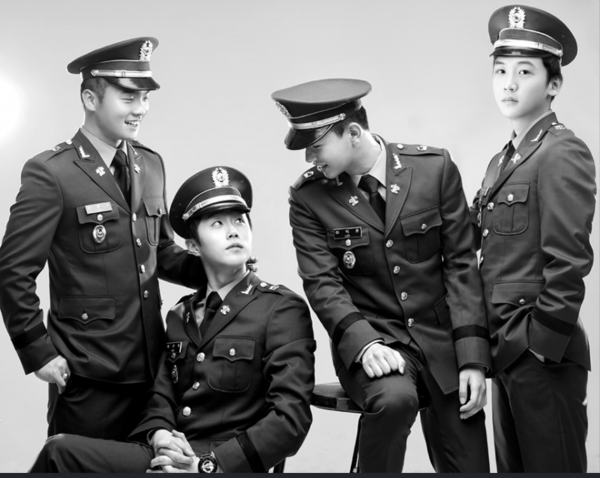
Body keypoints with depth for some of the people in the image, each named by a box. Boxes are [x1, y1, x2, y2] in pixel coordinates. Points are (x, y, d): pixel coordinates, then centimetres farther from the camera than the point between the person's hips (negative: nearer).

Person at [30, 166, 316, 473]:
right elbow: (161, 394, 17)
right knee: (61, 449, -20)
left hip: (227, 464, -5)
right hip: (171, 457, 5)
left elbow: (291, 419, -12)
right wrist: (159, 435, -7)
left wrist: (209, 463, -18)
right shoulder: (181, 314, 17)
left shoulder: (283, 309, -4)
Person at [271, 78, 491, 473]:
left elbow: (462, 264, -3)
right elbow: (322, 283, -8)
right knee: (395, 397, -33)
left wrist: (472, 358, -8)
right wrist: (364, 343, -26)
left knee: (467, 465, -1)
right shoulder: (308, 197, -3)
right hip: (370, 339, -1)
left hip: (441, 337, 2)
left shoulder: (435, 167, -3)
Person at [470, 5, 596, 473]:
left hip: (543, 353, -8)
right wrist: (497, 344, 9)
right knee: (513, 465, 16)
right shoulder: (502, 161, 14)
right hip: (505, 349, 8)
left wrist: (540, 345, -16)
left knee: (550, 465, 3)